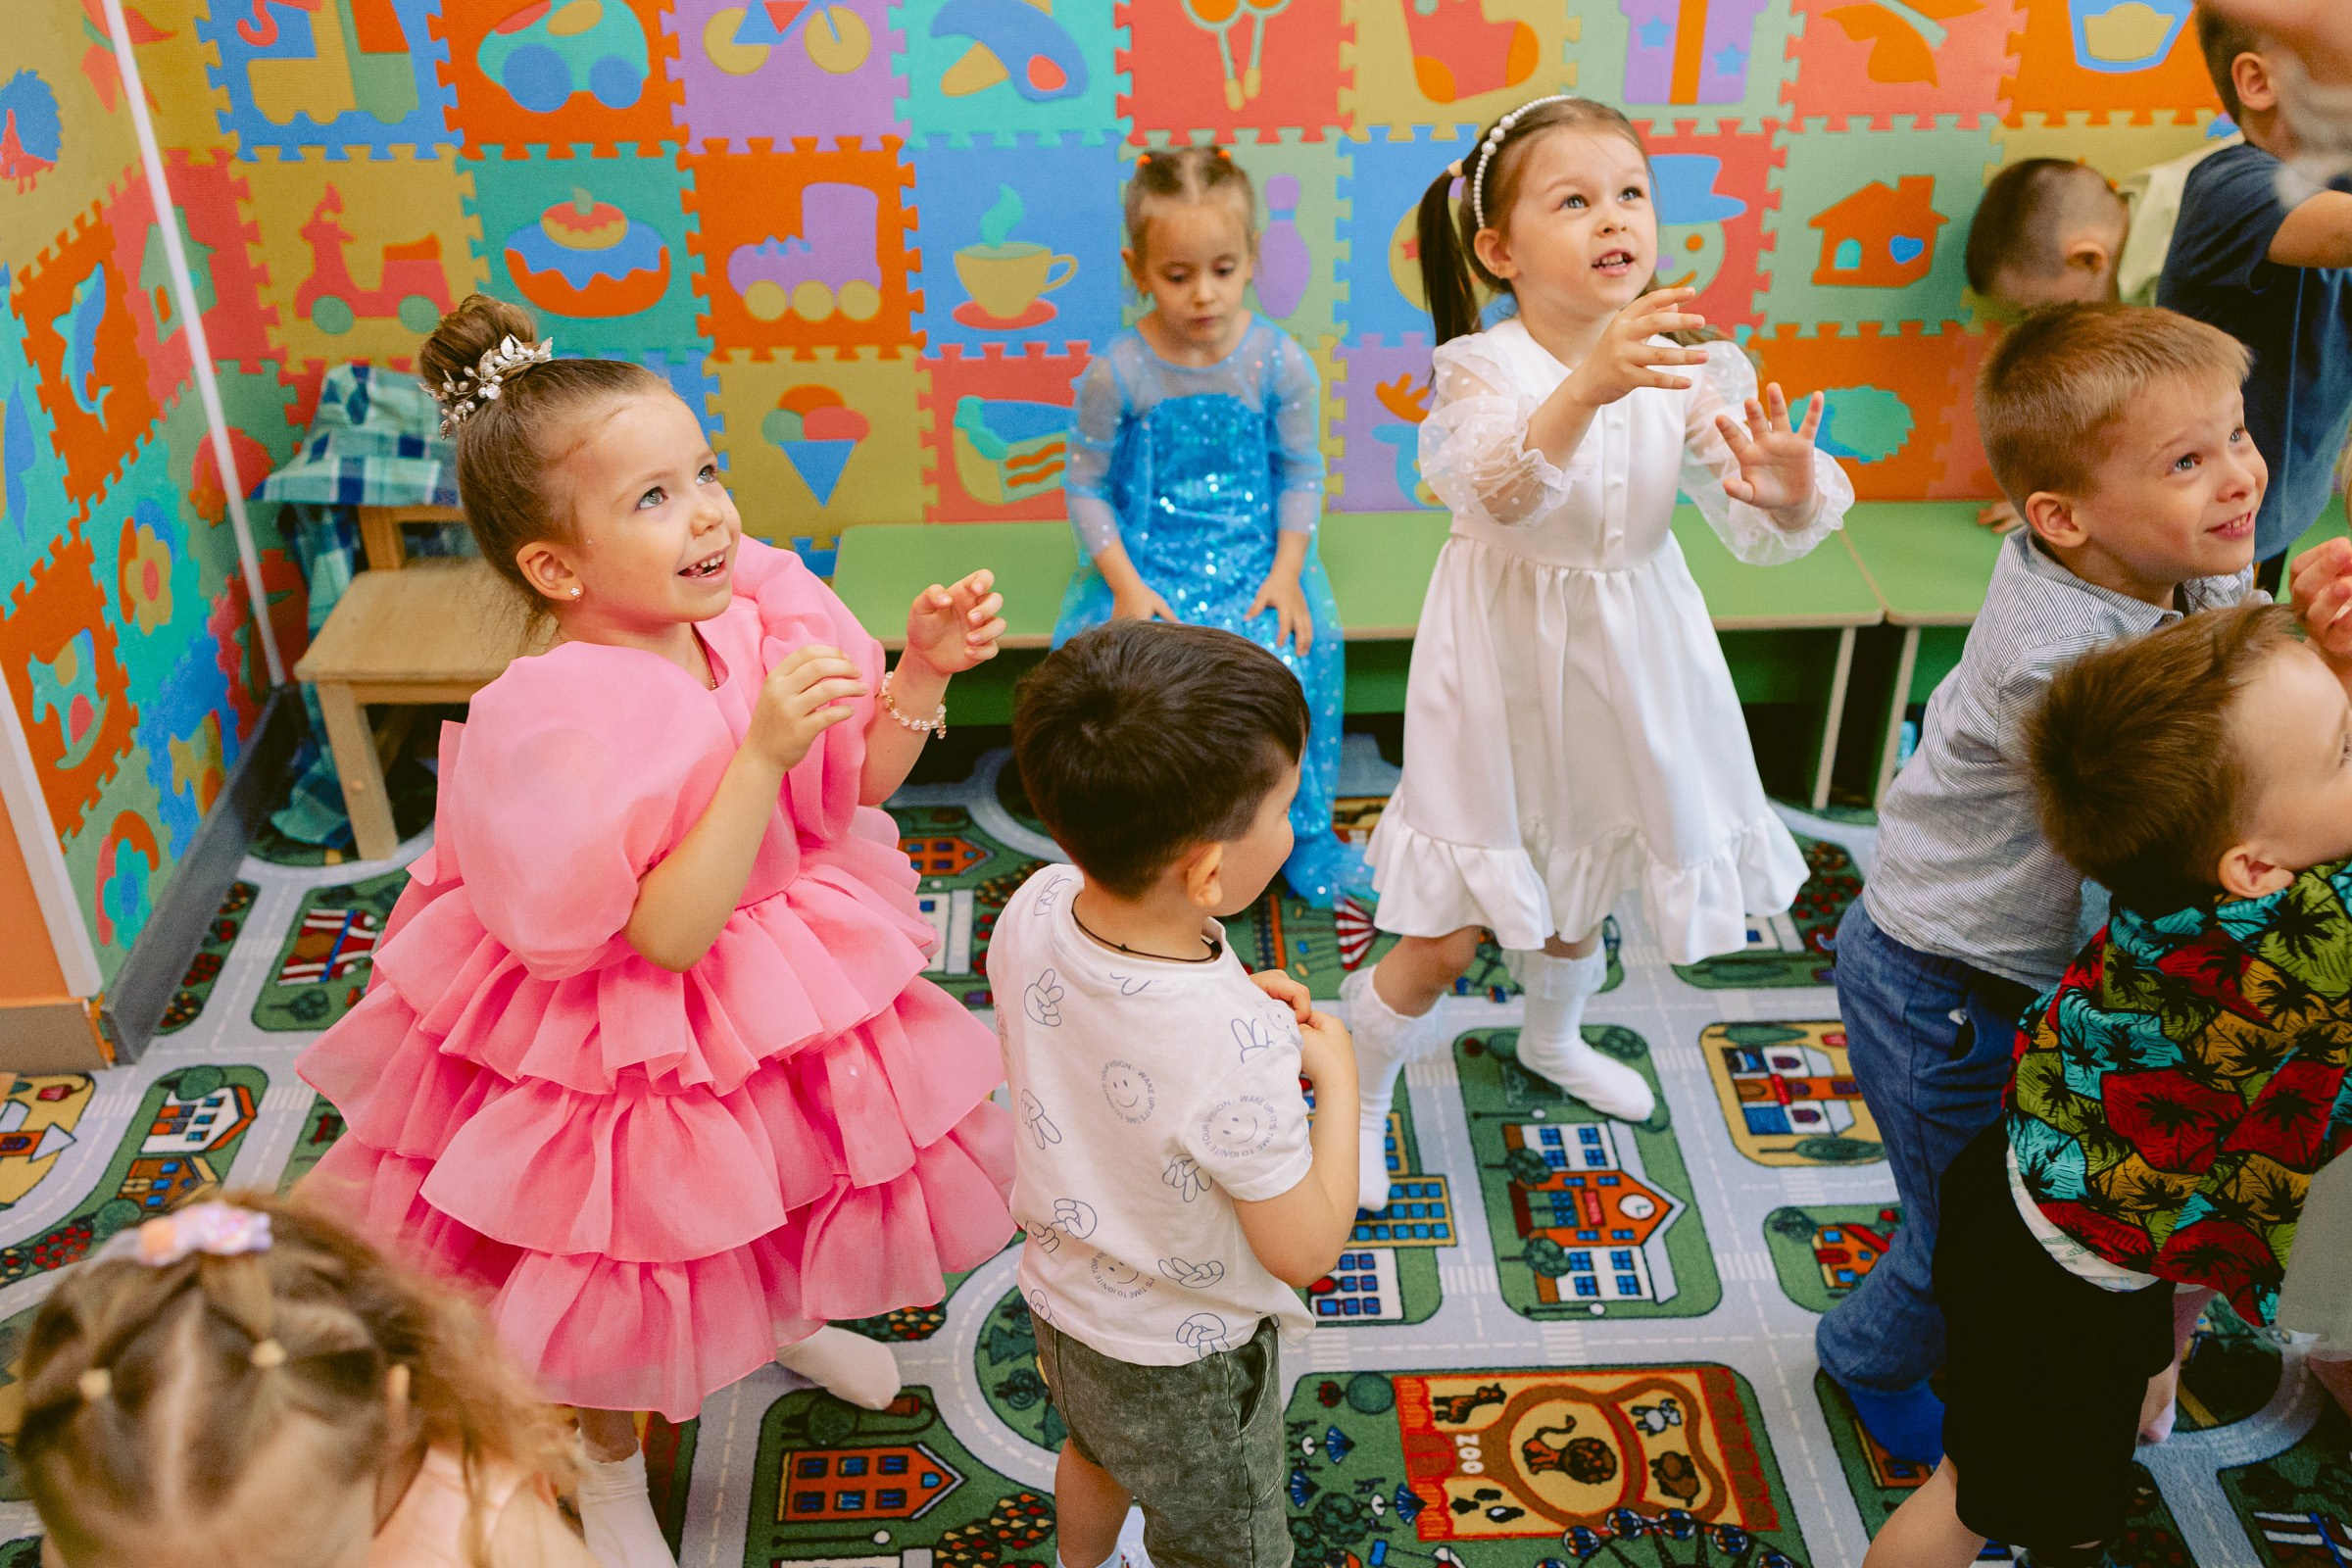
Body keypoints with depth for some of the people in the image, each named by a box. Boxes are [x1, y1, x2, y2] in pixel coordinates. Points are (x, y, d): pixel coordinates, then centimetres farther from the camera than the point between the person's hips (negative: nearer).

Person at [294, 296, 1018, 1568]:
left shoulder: (763, 610, -13)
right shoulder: (555, 720, -32)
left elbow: (860, 784, 0)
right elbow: (665, 935, -32)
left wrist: (922, 671, -18)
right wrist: (760, 754, -40)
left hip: (789, 992, 6)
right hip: (628, 1045, -6)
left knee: (784, 1207, 30)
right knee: (630, 1282, 17)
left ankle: (785, 1318, 66)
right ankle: (609, 1461, 49)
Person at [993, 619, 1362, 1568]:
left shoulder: (1035, 910, -22)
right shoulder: (1234, 1046, -42)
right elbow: (1306, 1250, -27)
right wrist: (1334, 1076, -17)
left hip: (1061, 1293, 7)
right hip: (1184, 1366, -7)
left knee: (1096, 1454, 38)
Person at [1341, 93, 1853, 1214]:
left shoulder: (1691, 370, -10)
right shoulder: (1482, 368, -21)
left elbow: (1757, 534, -14)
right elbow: (1496, 493, -42)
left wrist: (1790, 489, -38)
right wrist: (1587, 387, -59)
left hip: (1627, 661, 5)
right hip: (1504, 668, -4)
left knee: (1583, 873, 27)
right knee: (1449, 932, 1)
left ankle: (1551, 1039, 57)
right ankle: (1358, 1100, 28)